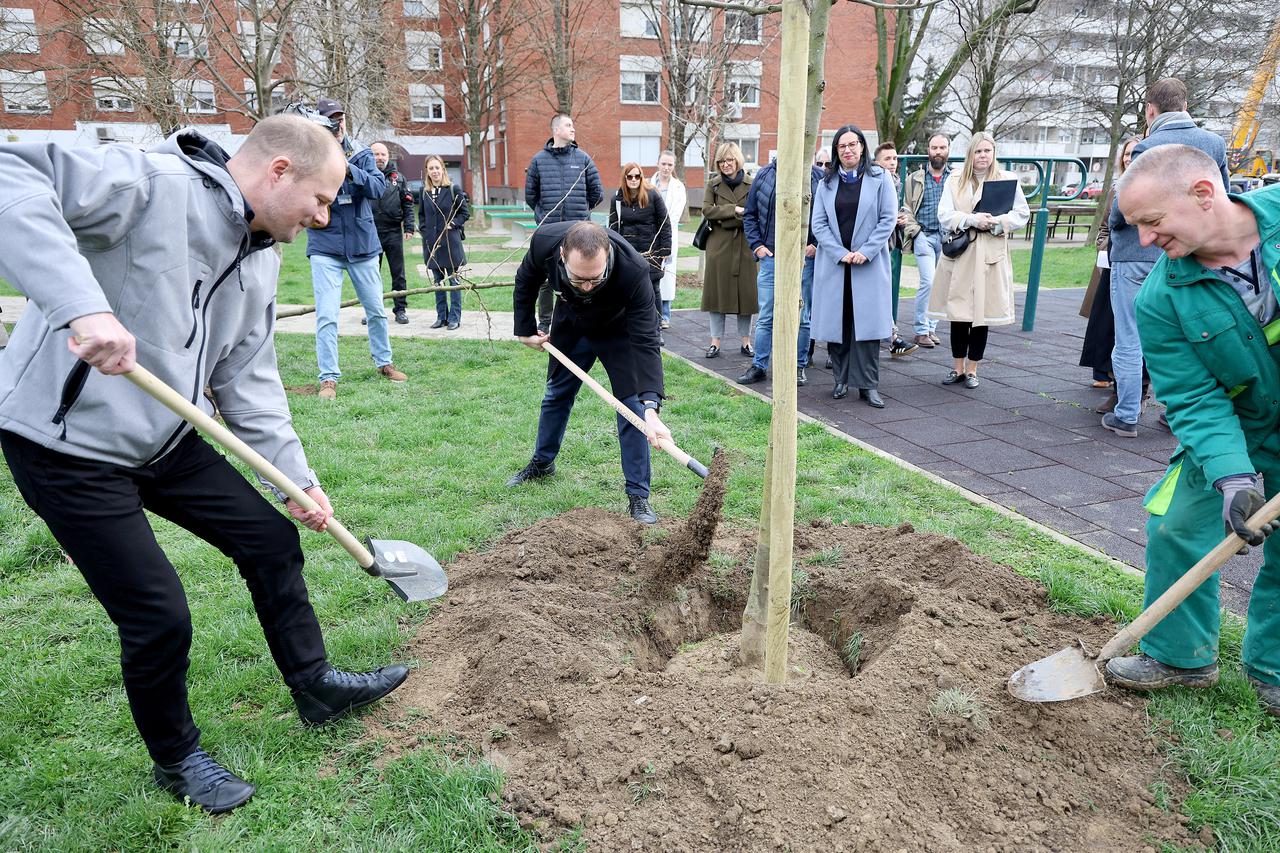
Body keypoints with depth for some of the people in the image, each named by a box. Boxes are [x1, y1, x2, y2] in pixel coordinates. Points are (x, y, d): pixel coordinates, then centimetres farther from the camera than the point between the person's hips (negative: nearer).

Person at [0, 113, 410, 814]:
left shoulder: (262, 259, 5)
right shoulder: (151, 182, -20)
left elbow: (249, 381, 8)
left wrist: (296, 476, 3)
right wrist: (83, 303, -46)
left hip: (168, 441, 8)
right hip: (70, 444, -8)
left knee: (271, 540, 10)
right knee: (159, 617, -3)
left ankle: (315, 686, 31)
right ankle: (176, 760, 26)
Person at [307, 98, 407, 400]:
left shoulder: (362, 155, 2)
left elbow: (377, 188, -14)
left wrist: (348, 168, -30)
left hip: (362, 243, 2)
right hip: (325, 247, -2)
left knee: (376, 310, 13)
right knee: (326, 316, -8)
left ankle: (383, 362, 31)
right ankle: (328, 378, 1)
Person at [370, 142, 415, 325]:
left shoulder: (398, 178, 9)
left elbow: (408, 204, 8)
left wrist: (409, 227, 0)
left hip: (393, 232, 1)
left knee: (398, 273, 4)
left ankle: (400, 309, 12)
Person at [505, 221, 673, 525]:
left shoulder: (634, 270, -44)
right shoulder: (544, 241, -35)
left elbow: (645, 343, -44)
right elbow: (525, 281, -9)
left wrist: (651, 407, -53)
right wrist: (525, 329, -4)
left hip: (618, 330, -3)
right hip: (571, 326, 3)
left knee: (632, 406, -13)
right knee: (557, 394, 17)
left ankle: (638, 496, -3)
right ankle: (542, 463, 41)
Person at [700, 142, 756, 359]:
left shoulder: (751, 184, 2)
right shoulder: (713, 185, 6)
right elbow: (707, 210, -8)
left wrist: (725, 219, -12)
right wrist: (735, 210, -15)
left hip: (744, 246, 0)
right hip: (719, 246, 1)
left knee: (746, 292, 3)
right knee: (718, 292, 3)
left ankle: (745, 341, 15)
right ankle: (715, 341, 11)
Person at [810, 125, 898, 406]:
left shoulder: (879, 178, 4)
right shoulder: (826, 182, 10)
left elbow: (889, 218, -2)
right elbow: (818, 224, 3)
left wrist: (865, 252, -12)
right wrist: (841, 254, -9)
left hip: (869, 264, -2)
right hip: (834, 263, 2)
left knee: (866, 322, -4)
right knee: (836, 321, 2)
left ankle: (868, 385, 1)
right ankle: (841, 380, 14)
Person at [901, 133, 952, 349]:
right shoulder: (915, 178, 9)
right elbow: (907, 209, 8)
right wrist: (914, 231, -5)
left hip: (948, 238, 2)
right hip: (924, 236, -2)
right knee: (928, 282, -13)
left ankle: (931, 327, 17)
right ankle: (921, 330, -3)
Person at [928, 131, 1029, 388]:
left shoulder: (1008, 179, 4)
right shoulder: (954, 181, 6)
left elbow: (1022, 214, 3)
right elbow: (944, 216, -2)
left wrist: (997, 222, -14)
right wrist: (972, 219, -16)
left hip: (990, 256, -1)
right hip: (959, 254, 1)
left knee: (982, 313, 2)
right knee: (958, 312, 4)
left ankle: (972, 369, 15)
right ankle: (958, 368, 18)